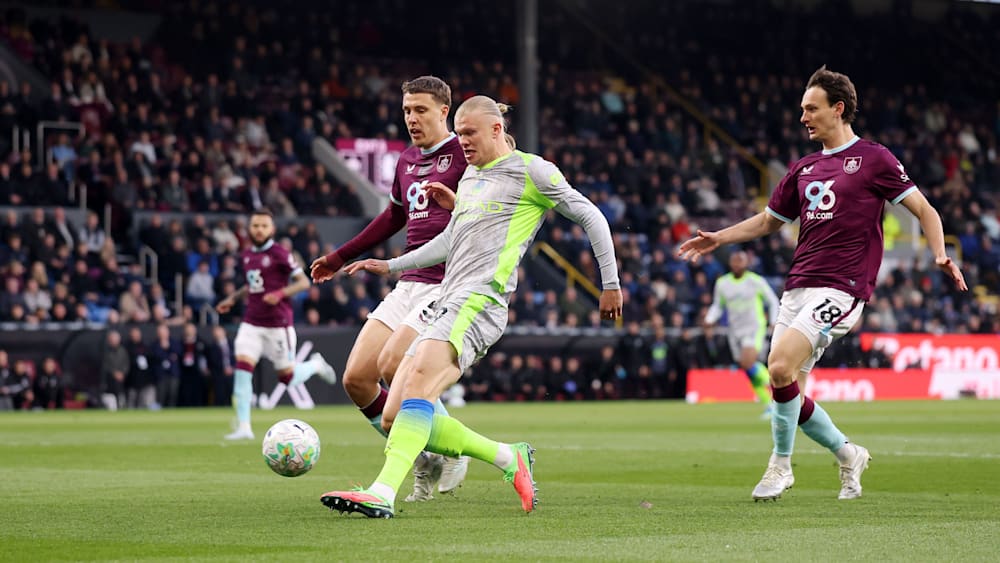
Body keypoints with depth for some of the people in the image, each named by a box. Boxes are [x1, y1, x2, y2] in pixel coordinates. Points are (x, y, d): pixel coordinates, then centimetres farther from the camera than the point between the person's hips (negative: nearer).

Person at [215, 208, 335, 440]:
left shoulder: (279, 254, -8)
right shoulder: (247, 256, 11)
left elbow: (304, 282, -10)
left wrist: (280, 293, -24)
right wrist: (233, 298, 15)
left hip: (278, 324, -5)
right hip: (252, 323, 5)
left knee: (288, 377, 2)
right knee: (242, 367, -13)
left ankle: (316, 364, 35)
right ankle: (243, 427, -11)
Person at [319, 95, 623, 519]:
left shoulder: (530, 170, 4)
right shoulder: (469, 177, 27)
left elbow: (591, 217, 6)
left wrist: (611, 285, 4)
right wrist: (389, 266, 35)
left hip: (481, 299, -9)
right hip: (446, 302, 9)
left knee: (419, 384, -30)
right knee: (393, 418, -3)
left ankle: (382, 494, -43)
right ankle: (510, 459, 8)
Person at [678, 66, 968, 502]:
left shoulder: (874, 159, 0)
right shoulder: (804, 169, 19)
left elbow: (924, 210, 1)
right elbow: (768, 220, 30)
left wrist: (940, 255, -15)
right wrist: (719, 238, 18)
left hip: (840, 288, -7)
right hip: (797, 287, 7)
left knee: (781, 367, -23)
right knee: (783, 386, 1)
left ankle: (781, 465, -5)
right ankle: (848, 454, 23)